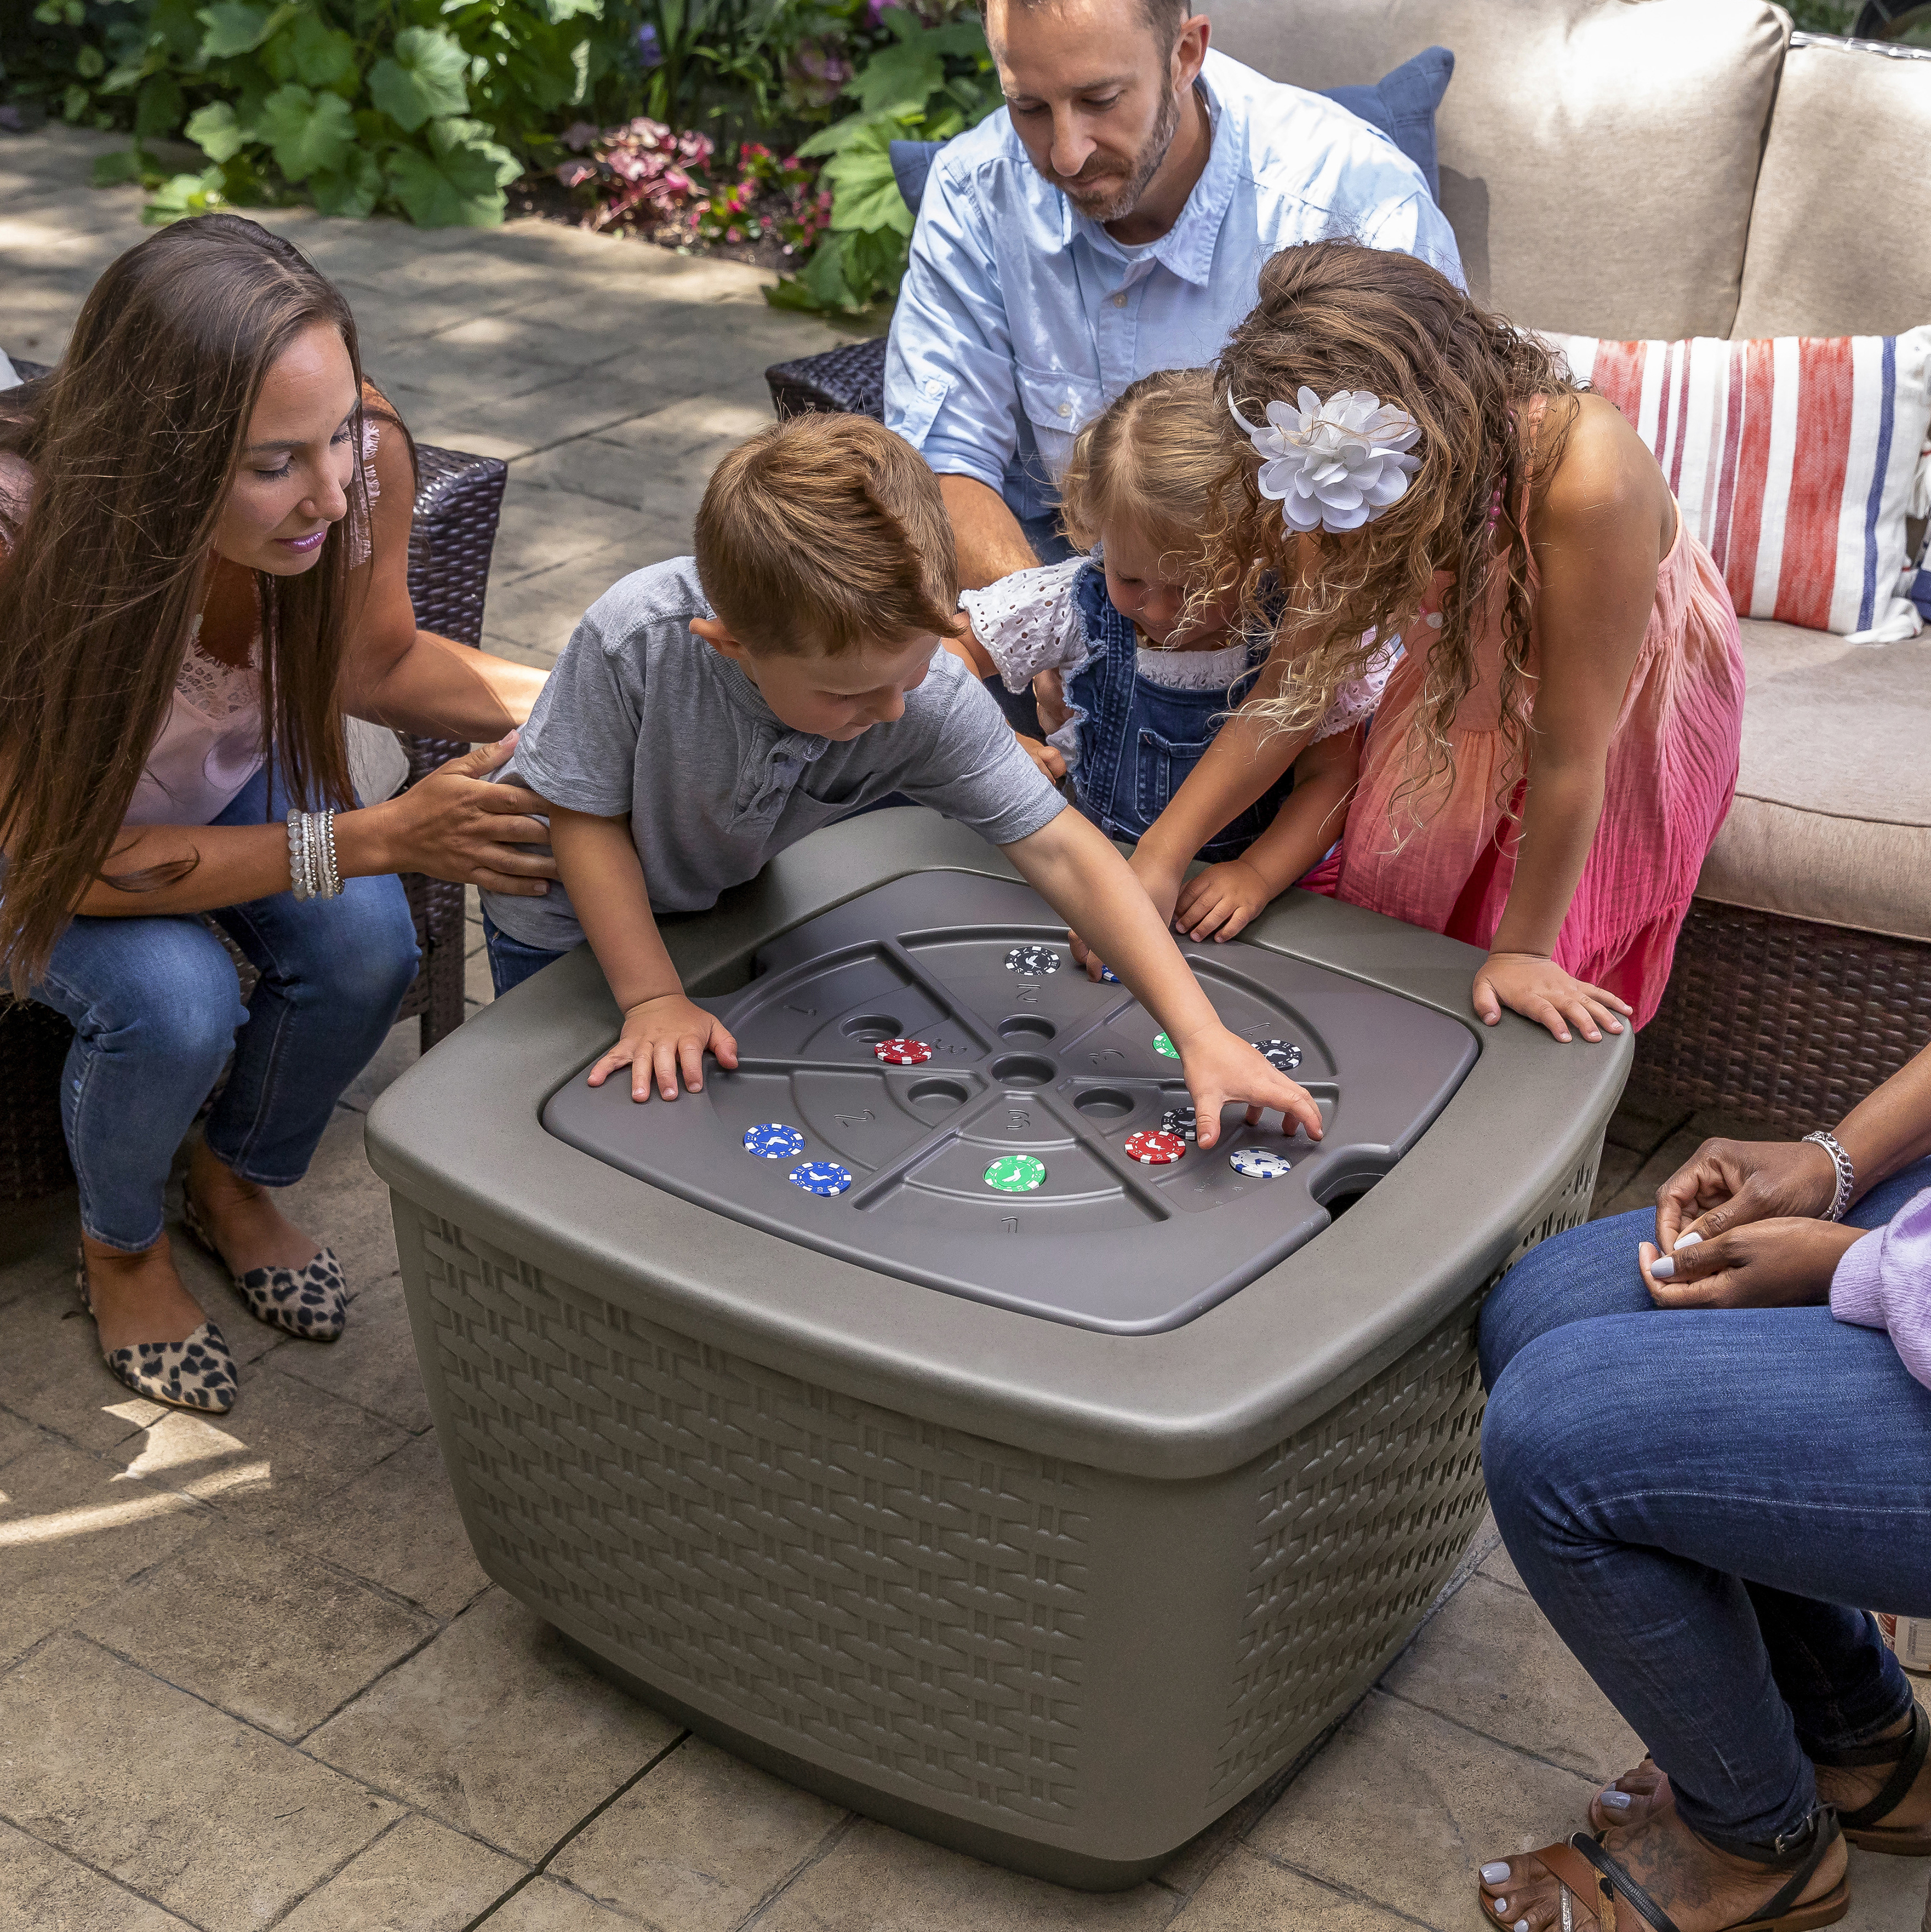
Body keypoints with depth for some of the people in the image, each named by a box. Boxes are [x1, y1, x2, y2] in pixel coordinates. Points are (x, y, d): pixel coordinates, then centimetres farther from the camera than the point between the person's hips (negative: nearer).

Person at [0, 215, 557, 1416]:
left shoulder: (362, 458, -29)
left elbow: (375, 660, -7)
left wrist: (540, 701, -28)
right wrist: (374, 839, -40)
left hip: (233, 775, 4)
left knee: (367, 948, -22)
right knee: (175, 1002, -29)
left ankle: (237, 1186, 13)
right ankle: (121, 1248, 7)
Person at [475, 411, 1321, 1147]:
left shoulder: (932, 698, -34)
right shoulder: (635, 641, -41)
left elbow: (1062, 851, -33)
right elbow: (586, 816, -26)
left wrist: (1200, 1034, -39)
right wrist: (651, 999, -26)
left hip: (727, 901, 2)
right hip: (570, 923, -2)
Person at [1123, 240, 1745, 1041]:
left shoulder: (1583, 478, -47)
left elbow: (1570, 751, -37)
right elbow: (1296, 681, -18)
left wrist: (1521, 950, -26)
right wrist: (1161, 855, -23)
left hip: (1620, 725, -4)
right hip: (1464, 691, 4)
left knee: (1529, 1024, 6)